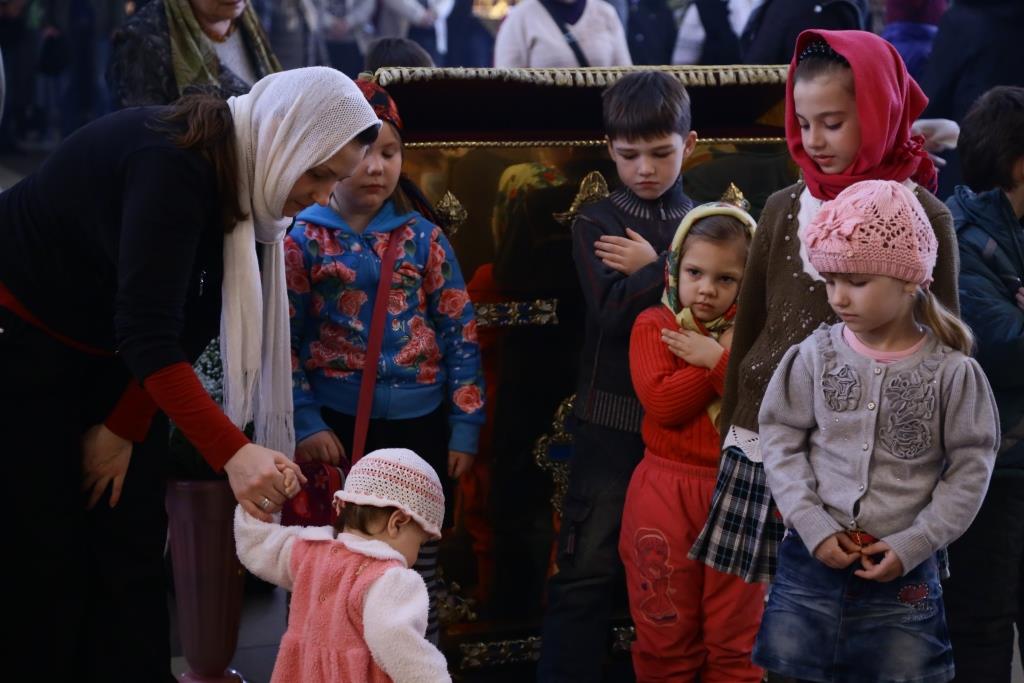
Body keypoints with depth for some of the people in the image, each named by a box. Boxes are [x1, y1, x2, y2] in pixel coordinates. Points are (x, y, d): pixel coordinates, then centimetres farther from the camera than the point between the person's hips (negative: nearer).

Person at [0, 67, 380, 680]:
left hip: (104, 359, 8)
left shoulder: (244, 182, -6)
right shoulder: (174, 164, -31)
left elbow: (193, 324, -1)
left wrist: (125, 428, -7)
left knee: (133, 544, 2)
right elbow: (147, 335, -38)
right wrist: (233, 452, -44)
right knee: (49, 560, -8)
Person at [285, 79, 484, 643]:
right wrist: (305, 424, -10)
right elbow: (283, 342, -3)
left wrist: (465, 425, 0)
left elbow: (460, 334, 3)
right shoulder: (301, 240, -2)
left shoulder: (423, 237, 2)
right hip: (337, 426, -1)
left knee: (418, 560, 8)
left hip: (419, 424, 1)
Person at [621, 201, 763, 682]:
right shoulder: (654, 325, -2)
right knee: (666, 635, 9)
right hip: (666, 492, -1)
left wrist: (715, 359, -18)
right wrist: (726, 359, -14)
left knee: (736, 640, 9)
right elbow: (661, 403, -17)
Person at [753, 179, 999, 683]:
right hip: (810, 559, 2)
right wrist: (814, 527, -9)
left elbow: (970, 471, -4)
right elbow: (781, 440, 0)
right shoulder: (816, 356, -2)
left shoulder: (953, 372, -6)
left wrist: (911, 546, -10)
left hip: (905, 572, -1)